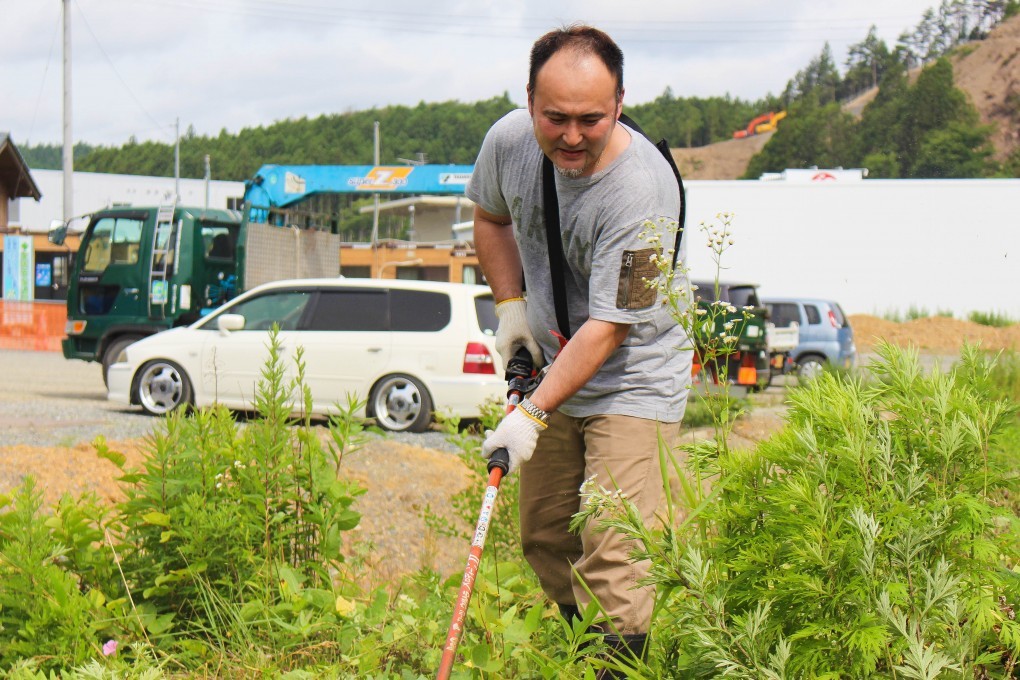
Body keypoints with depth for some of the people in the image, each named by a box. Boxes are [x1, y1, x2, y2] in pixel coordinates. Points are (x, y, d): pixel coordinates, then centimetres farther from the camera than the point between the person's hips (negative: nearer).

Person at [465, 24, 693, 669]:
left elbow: (608, 327, -26)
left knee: (613, 556, -15)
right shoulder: (509, 140, -10)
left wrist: (533, 414, -27)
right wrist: (511, 305, 2)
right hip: (552, 369, 7)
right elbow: (492, 219, 14)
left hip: (632, 380, -6)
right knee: (544, 539, 13)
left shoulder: (642, 191, -29)